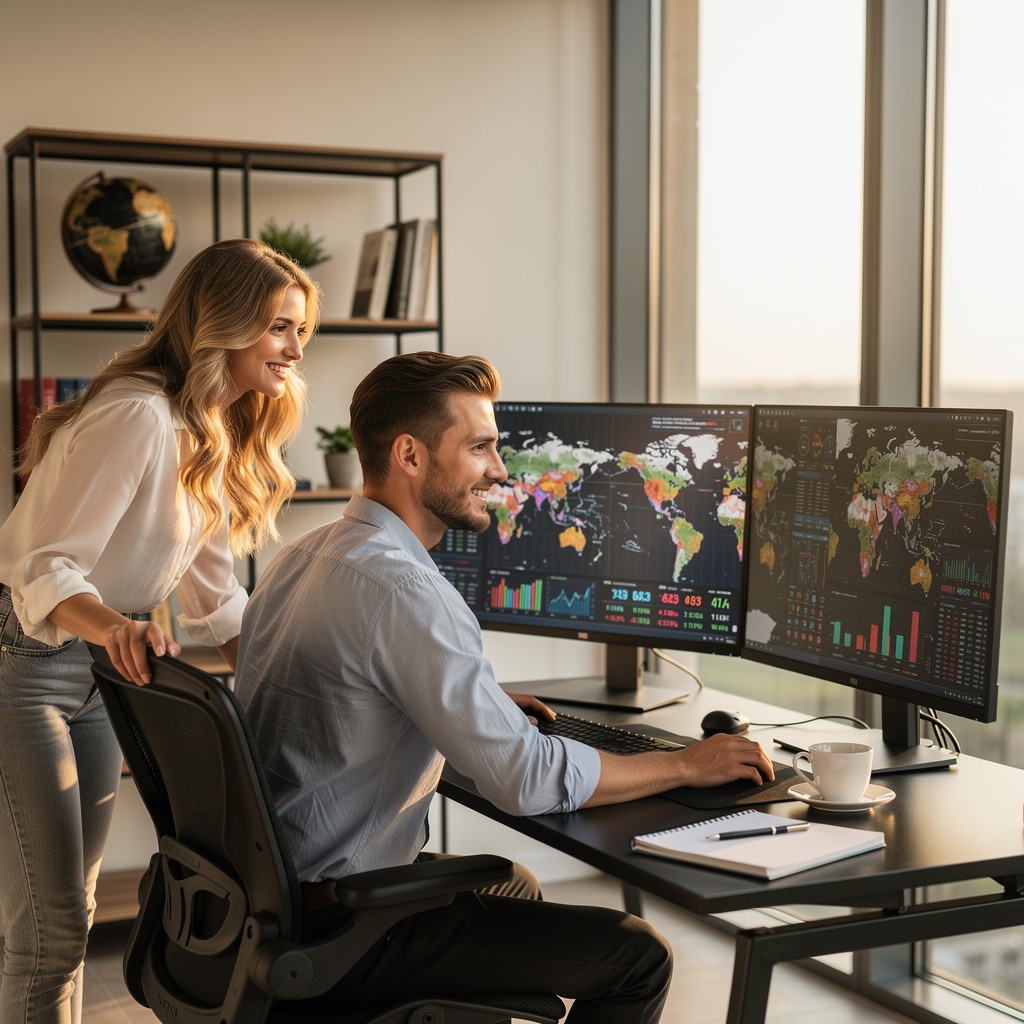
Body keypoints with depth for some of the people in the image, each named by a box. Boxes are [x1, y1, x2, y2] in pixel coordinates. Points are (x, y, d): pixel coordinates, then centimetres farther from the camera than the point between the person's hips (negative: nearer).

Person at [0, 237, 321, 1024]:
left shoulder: (220, 440, 8)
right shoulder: (140, 416, -22)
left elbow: (216, 604, 12)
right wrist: (113, 626, -47)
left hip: (95, 669, 9)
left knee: (73, 913, 15)